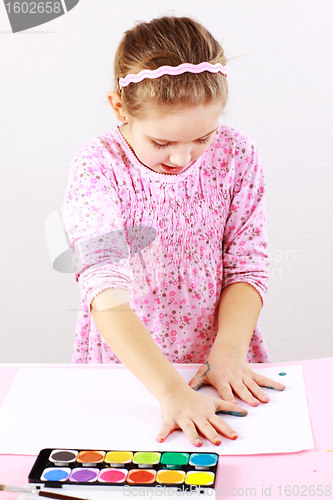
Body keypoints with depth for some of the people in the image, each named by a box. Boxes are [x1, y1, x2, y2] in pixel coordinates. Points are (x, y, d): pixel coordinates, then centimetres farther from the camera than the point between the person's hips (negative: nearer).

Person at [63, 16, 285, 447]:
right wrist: (171, 391, -33)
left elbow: (246, 268, 1)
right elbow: (107, 295, -24)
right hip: (125, 371, 0)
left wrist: (229, 353, -14)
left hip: (217, 366, 1)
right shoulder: (97, 169, -14)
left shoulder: (236, 156, -4)